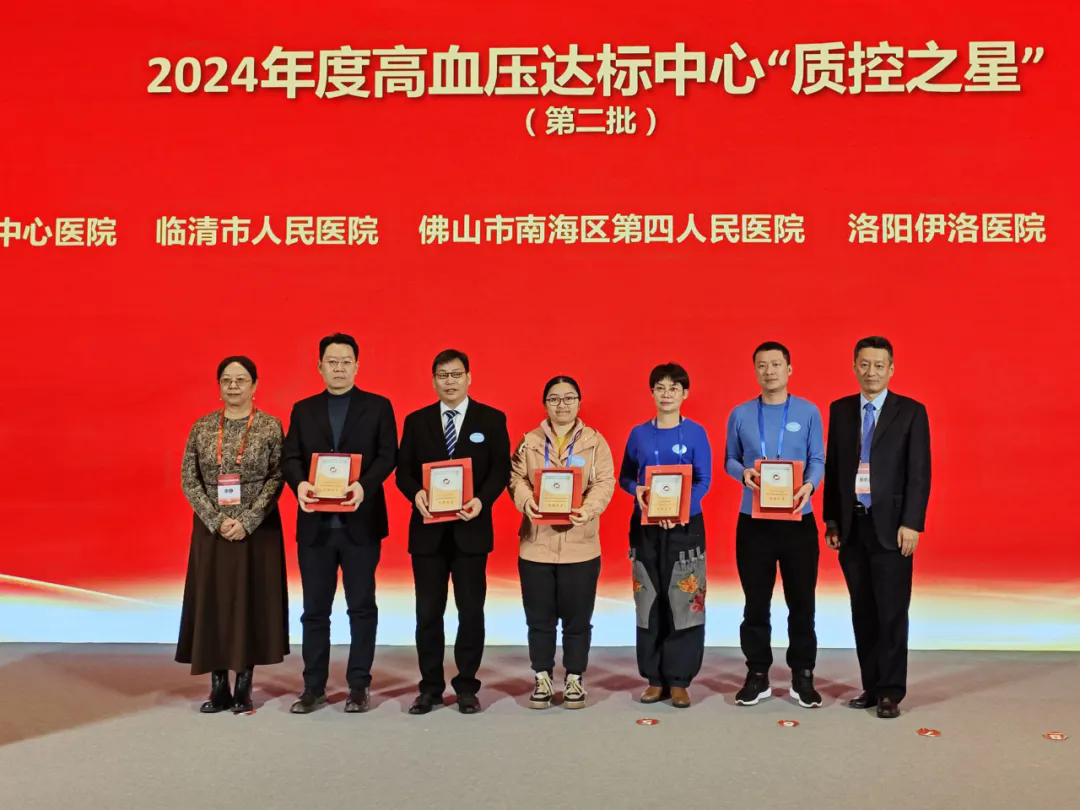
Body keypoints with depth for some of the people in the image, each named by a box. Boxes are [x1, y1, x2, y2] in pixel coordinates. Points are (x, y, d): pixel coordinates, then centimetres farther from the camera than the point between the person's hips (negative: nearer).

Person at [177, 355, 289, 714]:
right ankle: (219, 688, 15)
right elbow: (188, 480, 1)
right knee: (212, 602, 4)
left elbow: (277, 478, -7)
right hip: (212, 529, 2)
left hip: (257, 529, -2)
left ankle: (243, 688, 13)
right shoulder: (202, 427, 5)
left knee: (251, 602, 3)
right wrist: (217, 520, -10)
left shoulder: (271, 426, -2)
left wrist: (247, 521, -15)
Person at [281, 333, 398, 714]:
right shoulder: (303, 410, 12)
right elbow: (290, 457, 4)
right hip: (315, 523, 2)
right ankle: (314, 687, 18)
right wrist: (299, 484, -18)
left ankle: (359, 686, 14)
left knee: (362, 606, 4)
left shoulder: (378, 407, 5)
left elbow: (388, 456, -5)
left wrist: (364, 485, -23)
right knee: (314, 609, 8)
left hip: (361, 521, -2)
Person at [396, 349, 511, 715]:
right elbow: (403, 470, 5)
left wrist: (482, 500, -19)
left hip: (471, 528, -1)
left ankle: (467, 687, 17)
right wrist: (415, 493, -16)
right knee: (428, 612, 7)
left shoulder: (492, 419, 3)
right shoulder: (416, 421, 9)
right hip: (428, 527, 2)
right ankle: (430, 687, 18)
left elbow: (500, 469, -2)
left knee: (471, 611, 4)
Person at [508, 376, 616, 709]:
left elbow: (605, 482, -4)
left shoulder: (595, 441, 4)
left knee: (577, 618, 6)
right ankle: (543, 679, 22)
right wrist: (526, 501, -20)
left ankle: (574, 680, 22)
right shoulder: (529, 441, 8)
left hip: (580, 545, -1)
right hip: (537, 543, 1)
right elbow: (516, 477, 0)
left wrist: (588, 509, -22)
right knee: (539, 618, 8)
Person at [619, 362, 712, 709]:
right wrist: (638, 491, -13)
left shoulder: (695, 432, -1)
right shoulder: (639, 433, 5)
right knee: (649, 603, 6)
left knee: (684, 602, -2)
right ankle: (655, 678, 16)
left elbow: (704, 481, -5)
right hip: (645, 526, 2)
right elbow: (624, 476, 9)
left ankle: (679, 680, 8)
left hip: (685, 525, -2)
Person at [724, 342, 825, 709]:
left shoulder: (809, 412, 2)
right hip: (753, 520, 1)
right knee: (755, 602, 7)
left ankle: (802, 676, 17)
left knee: (801, 600, 5)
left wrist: (810, 485, -20)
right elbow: (729, 459, 8)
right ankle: (757, 675, 18)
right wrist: (744, 474, -14)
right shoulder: (740, 414, 5)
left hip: (798, 519, -1)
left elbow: (818, 459, 0)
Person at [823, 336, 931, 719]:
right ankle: (872, 686, 20)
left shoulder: (911, 411, -2)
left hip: (890, 526, -3)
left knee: (891, 613, 1)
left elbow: (919, 473, -6)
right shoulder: (840, 410, 8)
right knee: (862, 613, 10)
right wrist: (831, 519, 7)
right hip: (851, 525, 4)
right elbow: (832, 467, 10)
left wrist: (911, 524, -12)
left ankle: (890, 692, 11)